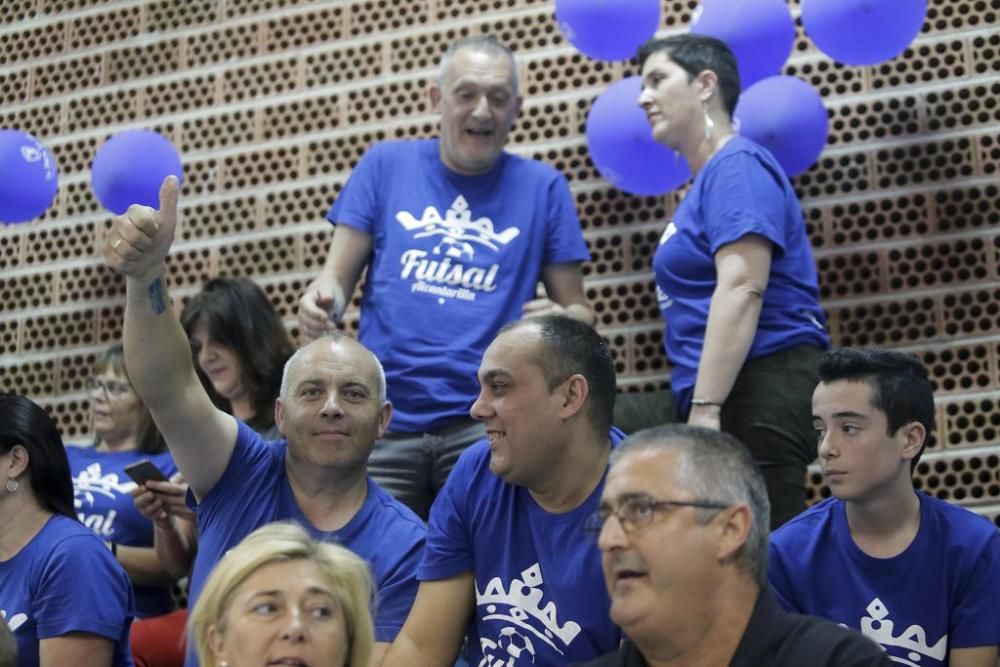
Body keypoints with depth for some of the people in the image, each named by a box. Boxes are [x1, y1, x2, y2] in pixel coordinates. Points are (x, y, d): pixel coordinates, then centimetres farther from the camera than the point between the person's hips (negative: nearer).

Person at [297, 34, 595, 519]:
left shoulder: (543, 188, 6)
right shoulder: (385, 165, 7)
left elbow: (579, 311, 8)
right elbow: (336, 282, 6)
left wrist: (562, 320, -15)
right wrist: (321, 300, -17)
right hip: (383, 422, 1)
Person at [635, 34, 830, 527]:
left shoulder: (736, 166, -7)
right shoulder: (710, 179, 22)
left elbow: (743, 289, -20)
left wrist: (705, 408, -24)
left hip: (759, 392, -10)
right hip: (733, 396, 10)